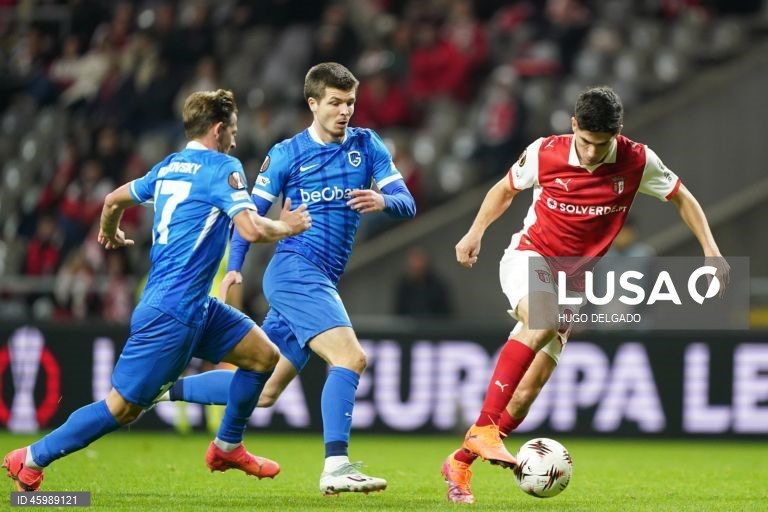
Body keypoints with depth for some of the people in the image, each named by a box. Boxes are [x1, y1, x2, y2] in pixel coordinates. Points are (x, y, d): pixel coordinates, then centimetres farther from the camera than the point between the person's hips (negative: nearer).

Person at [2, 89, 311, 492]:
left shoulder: (169, 167, 14)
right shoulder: (223, 168, -11)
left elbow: (114, 200, 25)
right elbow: (251, 230, -21)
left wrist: (109, 232, 46)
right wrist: (285, 227, -2)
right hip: (173, 311, -10)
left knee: (264, 356, 13)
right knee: (123, 408, -4)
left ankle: (227, 447, 24)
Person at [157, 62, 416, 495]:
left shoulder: (367, 146, 10)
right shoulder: (286, 155, 1)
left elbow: (407, 204, 3)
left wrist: (383, 202, -20)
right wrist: (234, 267, -7)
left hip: (322, 282, 6)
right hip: (296, 270, -6)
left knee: (262, 390, 10)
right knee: (350, 358, -24)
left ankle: (163, 389, 23)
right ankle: (337, 467, -28)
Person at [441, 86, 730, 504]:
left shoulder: (638, 162, -10)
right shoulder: (544, 154, -11)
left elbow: (681, 198, 6)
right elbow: (506, 188, 9)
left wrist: (710, 251, -1)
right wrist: (475, 233, 2)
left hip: (572, 280, 3)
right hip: (528, 259, -3)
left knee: (531, 384, -6)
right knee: (543, 321, -36)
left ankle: (460, 462, 8)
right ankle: (483, 427, -35)